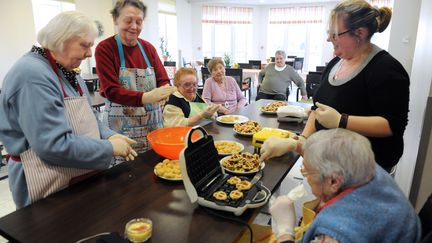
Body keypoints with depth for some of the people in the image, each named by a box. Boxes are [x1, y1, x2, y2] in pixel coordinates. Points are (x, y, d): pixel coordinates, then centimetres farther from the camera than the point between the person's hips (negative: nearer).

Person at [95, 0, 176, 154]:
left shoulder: (148, 47, 7)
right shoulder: (104, 49, -7)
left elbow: (163, 80, 2)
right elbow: (111, 91, -14)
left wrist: (164, 92, -22)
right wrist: (145, 97, -30)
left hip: (153, 122, 4)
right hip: (121, 127, -4)